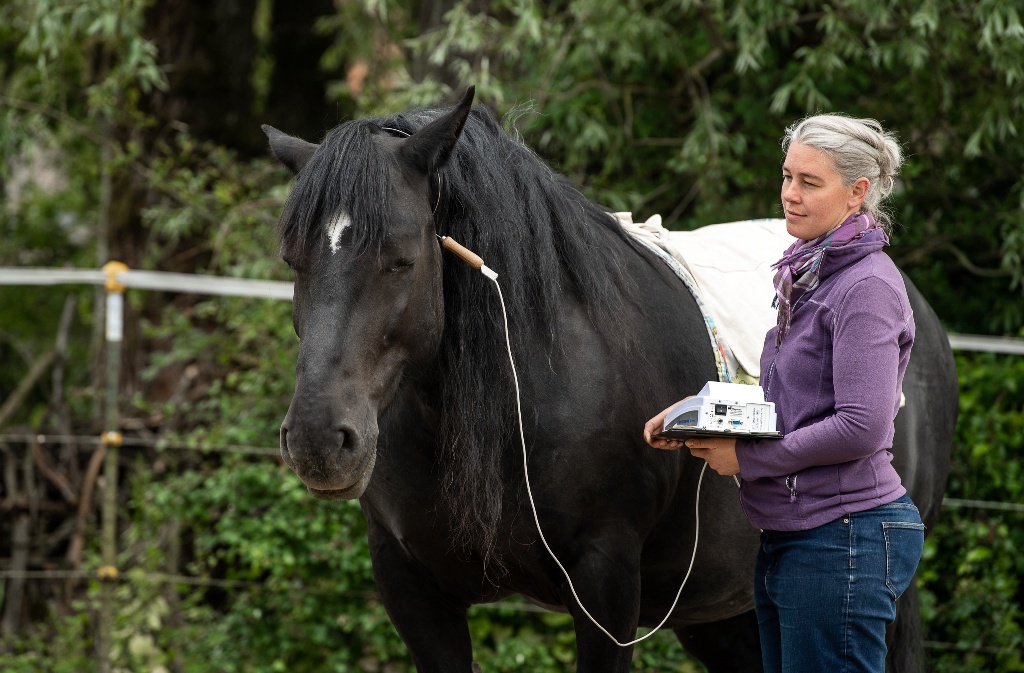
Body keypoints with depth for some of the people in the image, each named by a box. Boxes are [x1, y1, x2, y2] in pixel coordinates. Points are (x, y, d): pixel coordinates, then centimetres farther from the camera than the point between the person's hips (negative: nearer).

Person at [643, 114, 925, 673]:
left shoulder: (866, 287, -14)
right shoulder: (807, 276, 16)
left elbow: (861, 427, -22)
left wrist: (746, 457, -15)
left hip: (842, 538, -10)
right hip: (787, 540, 10)